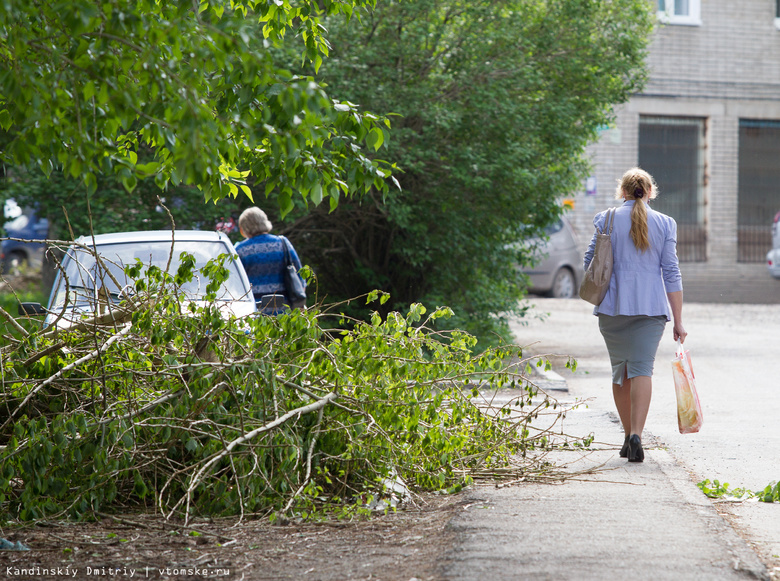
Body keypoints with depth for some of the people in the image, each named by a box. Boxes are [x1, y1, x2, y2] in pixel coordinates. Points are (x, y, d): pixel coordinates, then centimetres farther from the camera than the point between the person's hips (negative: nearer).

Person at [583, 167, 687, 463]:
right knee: (642, 368, -5)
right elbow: (672, 273, 2)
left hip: (613, 306, 0)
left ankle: (629, 436, 18)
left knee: (620, 370, 13)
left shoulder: (606, 220, 3)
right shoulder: (665, 224, 4)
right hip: (651, 306, 0)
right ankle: (636, 435, -21)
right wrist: (678, 321, 4)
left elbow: (590, 262, 5)